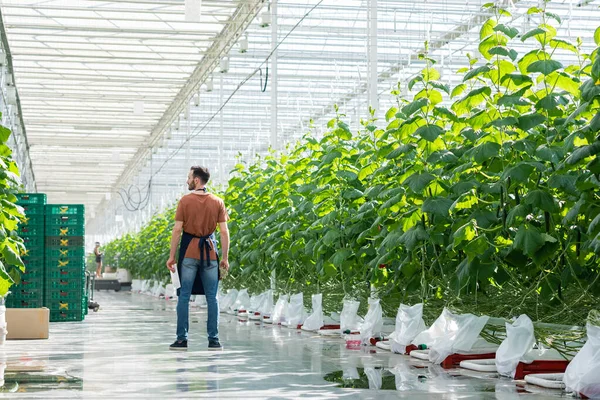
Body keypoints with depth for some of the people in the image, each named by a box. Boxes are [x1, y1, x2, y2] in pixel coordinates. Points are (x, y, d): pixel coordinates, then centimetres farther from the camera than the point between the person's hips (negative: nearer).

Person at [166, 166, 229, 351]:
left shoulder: (185, 201, -3)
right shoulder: (218, 202, 3)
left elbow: (177, 230, -5)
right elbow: (224, 231, 0)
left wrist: (171, 256, 0)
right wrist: (225, 258, 5)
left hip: (189, 252, -2)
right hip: (210, 252, 2)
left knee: (184, 295, 3)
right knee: (212, 297, 6)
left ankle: (182, 339, 1)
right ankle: (213, 340, 5)